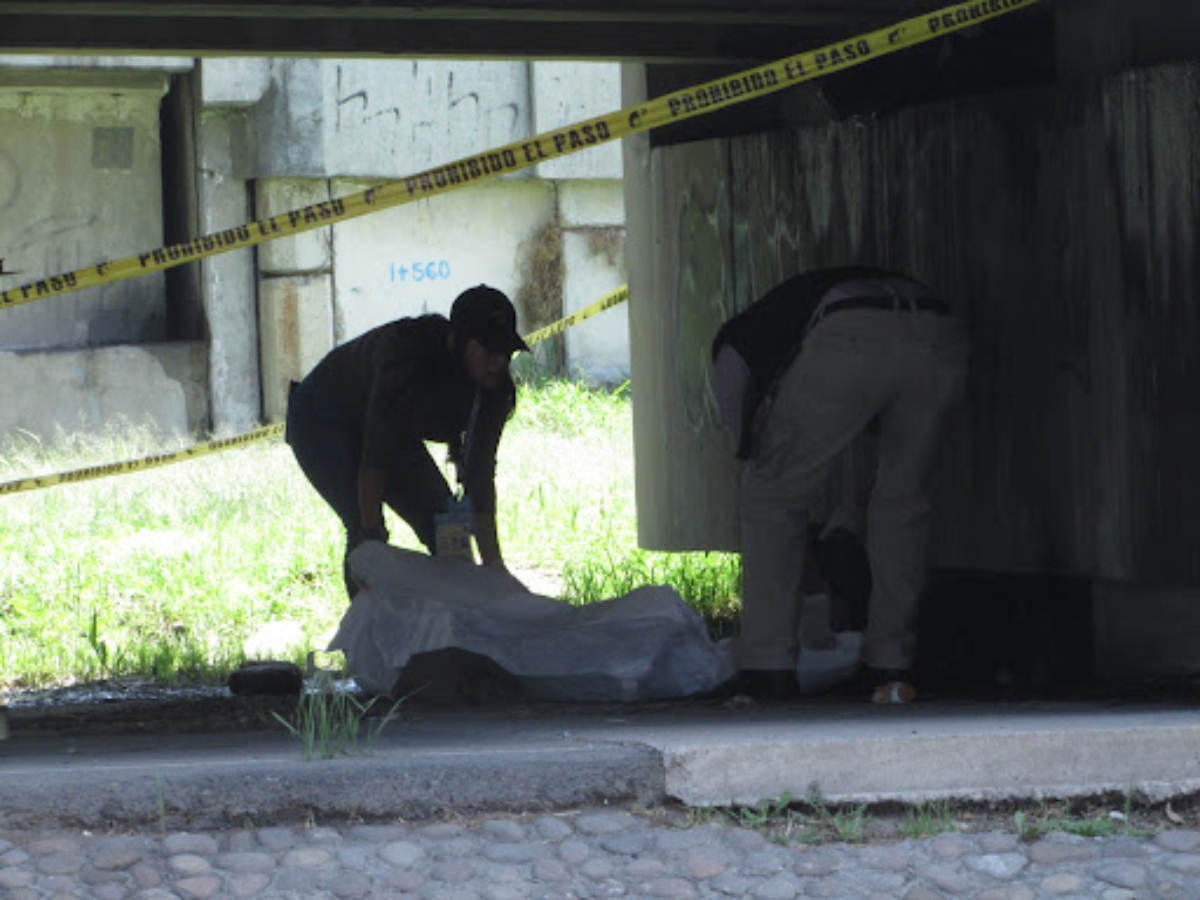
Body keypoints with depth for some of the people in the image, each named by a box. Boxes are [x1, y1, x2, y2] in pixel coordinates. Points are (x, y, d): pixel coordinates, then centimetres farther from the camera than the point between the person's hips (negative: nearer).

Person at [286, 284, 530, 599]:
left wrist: (492, 562, -25)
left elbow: (480, 476, -18)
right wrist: (371, 530, -35)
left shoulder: (496, 390, -20)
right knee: (364, 526, -24)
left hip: (397, 434, 6)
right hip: (323, 423, -6)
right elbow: (374, 456, -36)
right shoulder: (409, 351, -39)